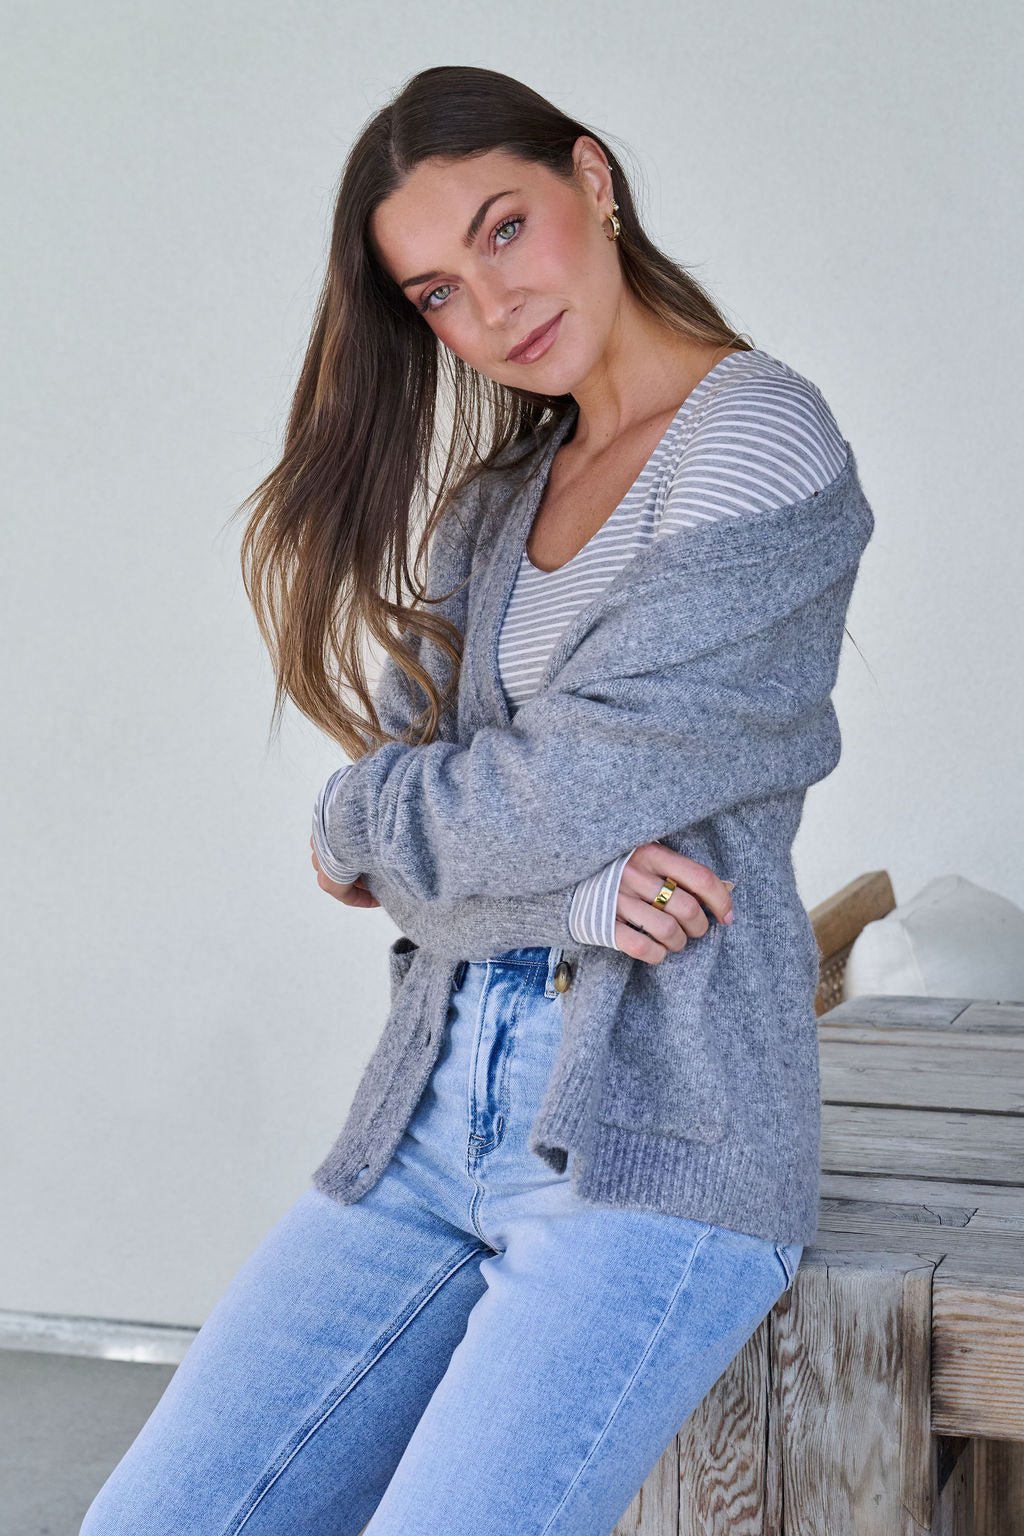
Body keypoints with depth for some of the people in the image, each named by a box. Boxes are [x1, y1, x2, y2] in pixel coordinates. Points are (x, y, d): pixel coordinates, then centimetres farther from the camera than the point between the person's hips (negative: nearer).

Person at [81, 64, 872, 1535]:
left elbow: (566, 792, -14)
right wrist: (568, 892, -13)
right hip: (436, 1096, 7)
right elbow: (376, 809, 6)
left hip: (655, 1128, -6)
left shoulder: (762, 440, -6)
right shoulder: (488, 504, 17)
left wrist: (364, 824, 5)